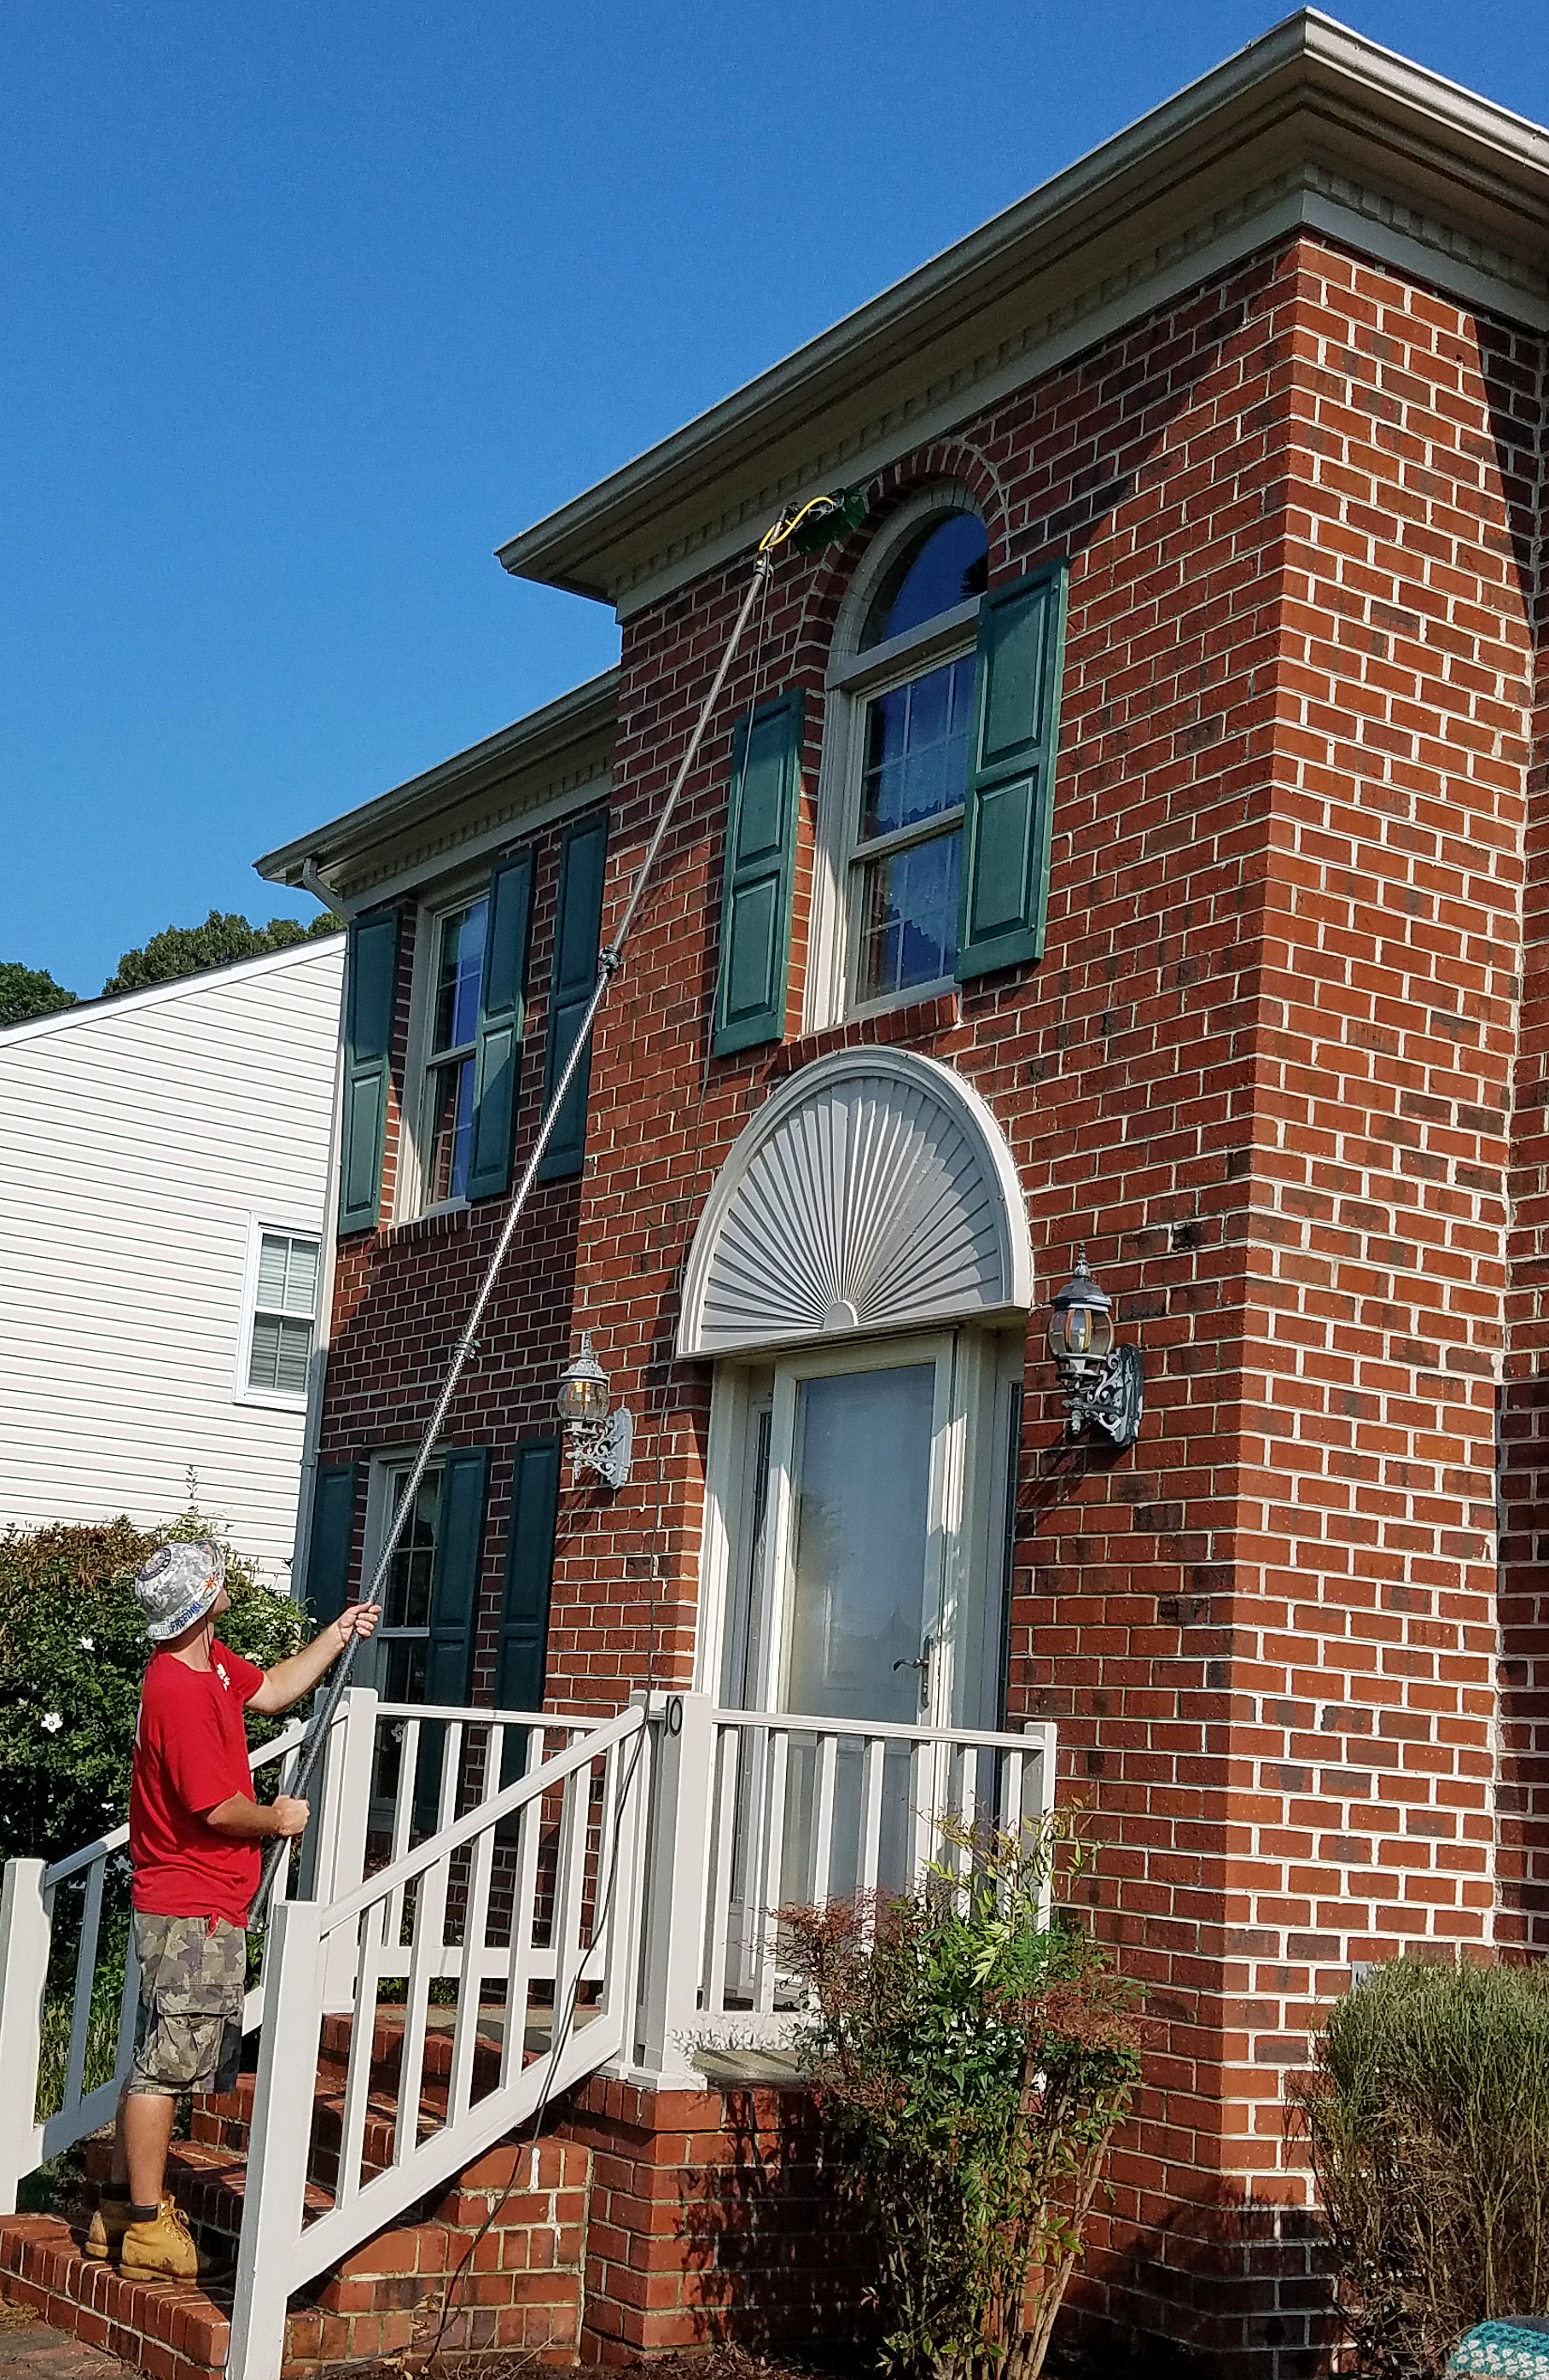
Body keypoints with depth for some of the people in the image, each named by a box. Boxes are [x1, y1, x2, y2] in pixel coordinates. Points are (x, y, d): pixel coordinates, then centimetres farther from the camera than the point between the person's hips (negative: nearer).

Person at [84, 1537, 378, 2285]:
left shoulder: (211, 1664, 8)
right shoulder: (181, 1691, -22)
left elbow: (270, 1690, 28)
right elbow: (218, 1808, -21)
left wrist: (338, 1633, 25)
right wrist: (277, 1820, -3)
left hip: (196, 1906, 11)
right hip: (193, 1910, -11)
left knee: (159, 2061, 16)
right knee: (167, 2062, -4)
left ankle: (122, 2209, 24)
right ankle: (146, 2227, 2)